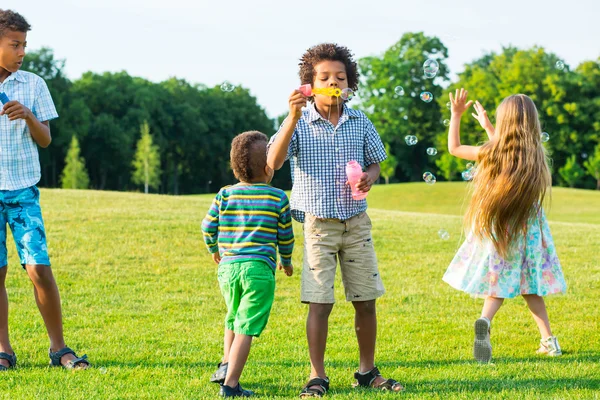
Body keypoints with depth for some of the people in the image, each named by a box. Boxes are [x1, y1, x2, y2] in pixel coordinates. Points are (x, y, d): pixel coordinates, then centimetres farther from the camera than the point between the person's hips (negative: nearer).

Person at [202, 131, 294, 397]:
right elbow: (285, 236, 8)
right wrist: (286, 261, 27)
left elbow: (208, 226, 9)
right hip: (259, 268, -4)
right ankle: (230, 384, -9)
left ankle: (226, 364, 17)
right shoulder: (278, 198, 2)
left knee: (234, 319, 28)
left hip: (227, 266, 4)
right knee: (247, 327, -5)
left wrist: (214, 249, 30)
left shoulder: (225, 195, 7)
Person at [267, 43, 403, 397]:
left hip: (356, 221, 3)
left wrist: (370, 177, -9)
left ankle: (368, 371, 23)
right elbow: (274, 162, -20)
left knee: (366, 300, 8)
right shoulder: (299, 124, -6)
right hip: (318, 223, -3)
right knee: (319, 303, -4)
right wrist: (293, 117, -27)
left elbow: (375, 162, 15)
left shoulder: (360, 122, 4)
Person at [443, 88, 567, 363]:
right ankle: (549, 340, 14)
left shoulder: (491, 153, -15)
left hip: (496, 230, -3)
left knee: (499, 285, 4)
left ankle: (484, 321, -25)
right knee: (529, 287, 17)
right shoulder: (537, 153, -3)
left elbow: (454, 148, 2)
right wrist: (487, 127, 28)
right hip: (529, 231, 3)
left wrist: (456, 115, 10)